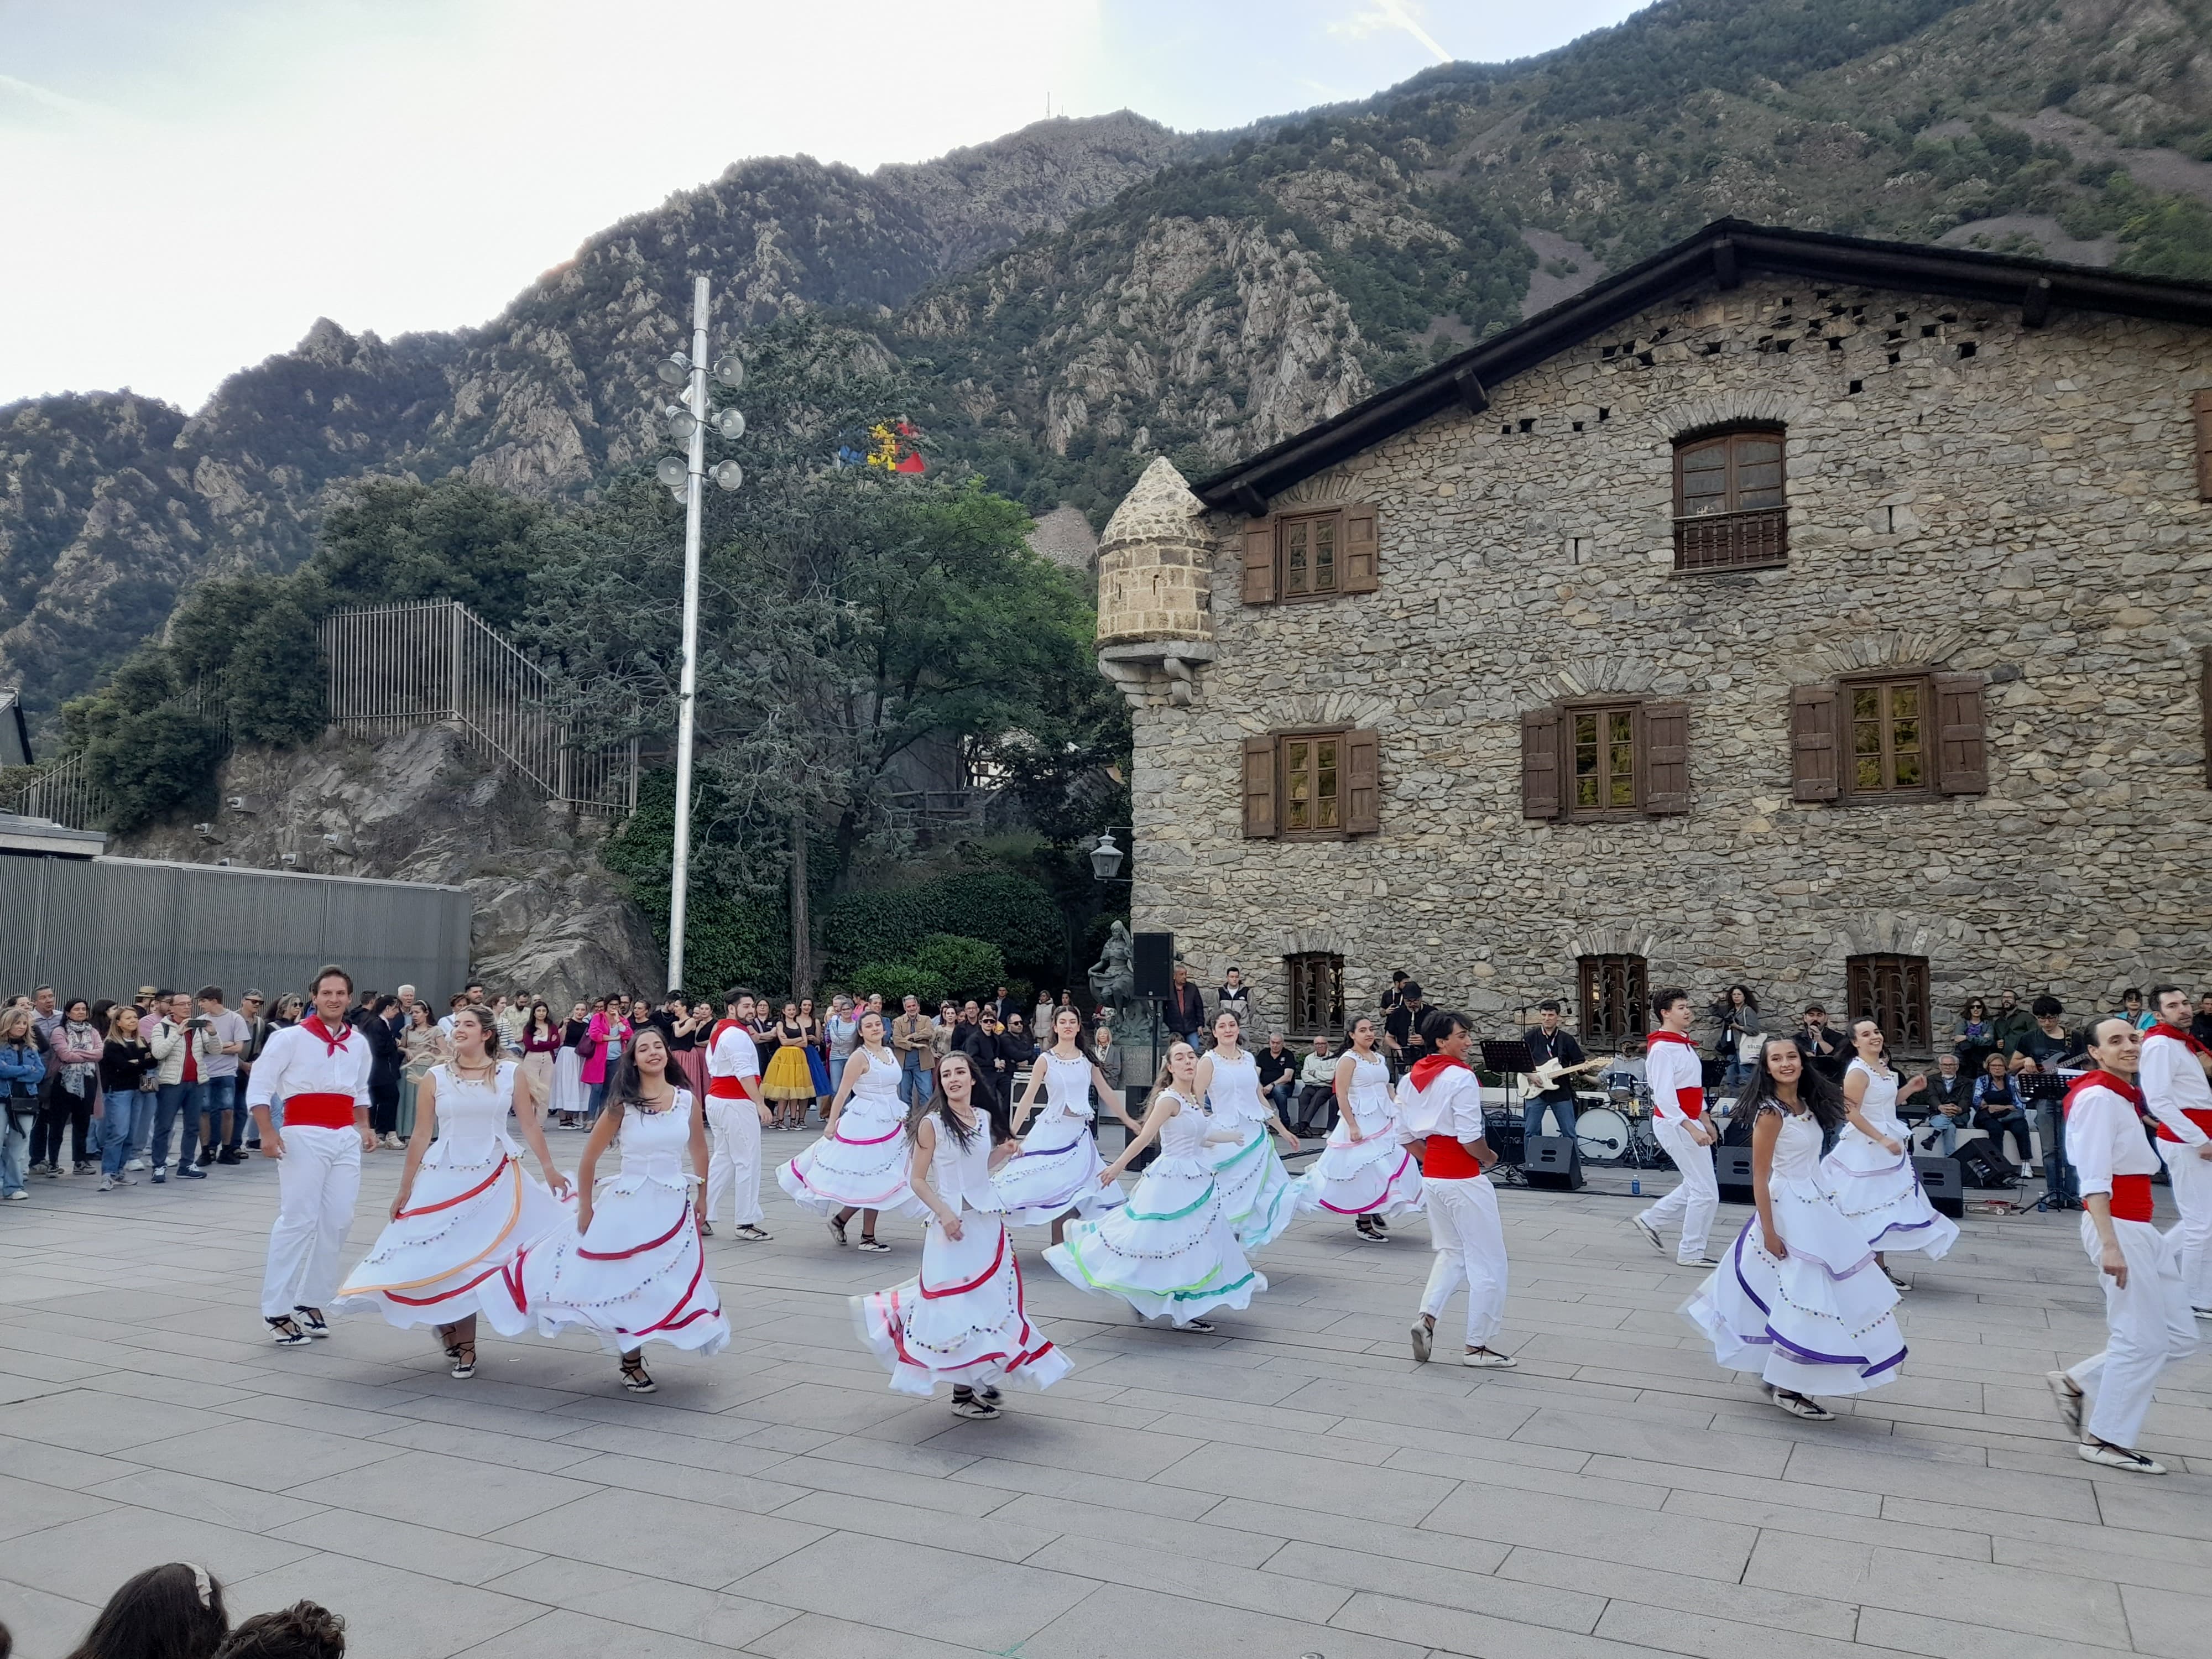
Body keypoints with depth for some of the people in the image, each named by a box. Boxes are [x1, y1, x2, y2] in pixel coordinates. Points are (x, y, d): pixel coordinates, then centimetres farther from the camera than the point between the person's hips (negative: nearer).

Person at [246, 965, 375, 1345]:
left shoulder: (359, 1043, 12)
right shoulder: (291, 1038, -3)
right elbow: (258, 1088, -4)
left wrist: (364, 1127, 9)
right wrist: (268, 1133, -15)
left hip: (346, 1139, 5)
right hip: (304, 1136, -5)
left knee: (337, 1222, 5)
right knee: (298, 1221, -7)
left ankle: (311, 1302, 16)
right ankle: (277, 1310, 1)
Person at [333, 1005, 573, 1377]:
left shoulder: (512, 1073, -1)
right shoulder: (435, 1078, 1)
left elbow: (530, 1126, 2)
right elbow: (421, 1136, 3)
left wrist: (549, 1170, 1)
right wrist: (405, 1187, 4)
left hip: (496, 1178, -1)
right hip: (444, 1180, 1)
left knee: (482, 1259, -3)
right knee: (447, 1259, 3)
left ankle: (463, 1345, 11)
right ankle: (458, 1338, 22)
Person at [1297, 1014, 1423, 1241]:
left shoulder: (1380, 1058, 12)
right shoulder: (1349, 1059, -9)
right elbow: (1341, 1095, -15)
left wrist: (1397, 1116, 13)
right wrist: (1352, 1126, -20)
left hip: (1385, 1121, 7)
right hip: (1362, 1122, -7)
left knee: (1392, 1168, 4)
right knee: (1365, 1172, -2)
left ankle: (1377, 1212, 22)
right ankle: (1363, 1224, 9)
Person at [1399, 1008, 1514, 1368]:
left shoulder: (1411, 1079, 6)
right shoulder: (1461, 1077, -18)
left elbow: (1405, 1135, 10)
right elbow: (1470, 1138, -20)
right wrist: (1489, 1157, -2)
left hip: (1431, 1176, 8)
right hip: (1463, 1180, -8)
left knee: (1452, 1252, 23)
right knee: (1487, 1262, 5)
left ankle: (1427, 1316, 6)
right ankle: (1477, 1347, 12)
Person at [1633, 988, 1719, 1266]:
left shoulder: (1683, 1044, 12)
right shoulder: (1661, 1049, -18)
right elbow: (1664, 1097, -24)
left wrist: (1705, 1122, 21)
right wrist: (1691, 1129, -30)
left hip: (1690, 1123, 10)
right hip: (1674, 1125, -10)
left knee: (1695, 1186, 17)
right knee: (1706, 1191, -4)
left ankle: (1651, 1221, 28)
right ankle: (1691, 1253, 8)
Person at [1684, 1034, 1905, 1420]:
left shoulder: (1806, 1106, 7)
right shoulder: (1770, 1114, -17)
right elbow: (1760, 1177, -17)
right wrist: (1769, 1231, -18)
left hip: (1816, 1206, 9)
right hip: (1789, 1210, -9)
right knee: (1803, 1294, -7)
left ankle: (1777, 1374, 29)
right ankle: (1786, 1389, 5)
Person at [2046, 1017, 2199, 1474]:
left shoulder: (2122, 1095, 14)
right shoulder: (2098, 1097, -15)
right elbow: (2094, 1178, -22)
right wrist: (2109, 1245, -27)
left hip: (2141, 1228, 10)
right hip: (2117, 1227, -10)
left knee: (2179, 1336, 11)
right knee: (2142, 1339, -2)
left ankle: (2079, 1385, 21)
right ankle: (2106, 1440, 12)